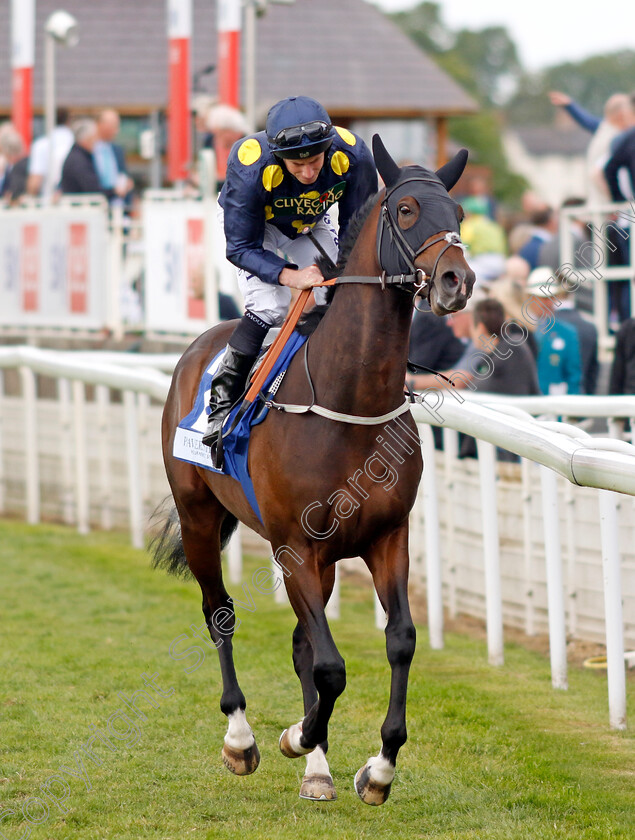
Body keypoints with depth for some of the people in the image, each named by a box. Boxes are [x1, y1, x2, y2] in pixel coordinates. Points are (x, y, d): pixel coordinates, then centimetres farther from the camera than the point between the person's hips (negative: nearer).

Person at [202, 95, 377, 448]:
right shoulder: (249, 168, -41)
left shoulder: (353, 156, -34)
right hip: (255, 226, -3)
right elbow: (241, 248, -31)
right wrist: (289, 275, -47)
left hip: (311, 225, 3)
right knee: (270, 306, -23)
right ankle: (223, 399, -12)